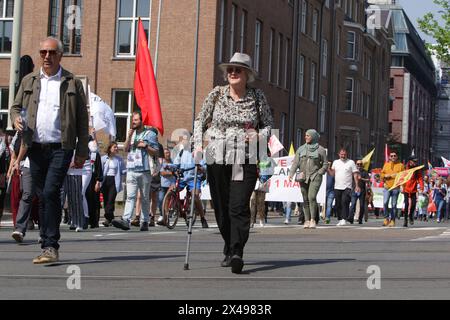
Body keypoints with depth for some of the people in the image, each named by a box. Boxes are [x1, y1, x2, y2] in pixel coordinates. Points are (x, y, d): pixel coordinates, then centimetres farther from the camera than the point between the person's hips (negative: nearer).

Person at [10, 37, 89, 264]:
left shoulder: (73, 83, 5)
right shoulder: (29, 81, 14)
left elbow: (82, 119, 5)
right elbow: (15, 106, 20)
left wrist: (82, 152, 0)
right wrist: (16, 118, -5)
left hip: (60, 148, -4)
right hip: (36, 149, 4)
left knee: (50, 192, -17)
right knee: (42, 197, 7)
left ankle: (51, 246, -15)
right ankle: (48, 246, 15)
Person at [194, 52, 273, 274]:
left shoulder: (257, 97, 5)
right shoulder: (216, 94, 7)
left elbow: (268, 124, 12)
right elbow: (200, 121, 12)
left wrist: (259, 135, -9)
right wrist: (198, 144, -3)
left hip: (245, 159, -2)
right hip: (217, 158, 2)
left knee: (239, 207, -16)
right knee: (221, 207, 6)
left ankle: (237, 253, -22)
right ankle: (229, 250, 23)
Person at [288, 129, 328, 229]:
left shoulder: (320, 149, 4)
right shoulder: (301, 149, 13)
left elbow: (325, 164, 6)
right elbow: (295, 162, 8)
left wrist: (319, 173, -6)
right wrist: (291, 173, -5)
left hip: (315, 177, -4)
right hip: (303, 177, 4)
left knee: (312, 197, -18)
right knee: (305, 199, 3)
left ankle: (313, 220, -16)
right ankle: (307, 220, 8)